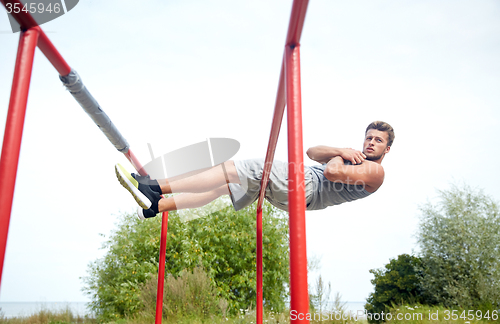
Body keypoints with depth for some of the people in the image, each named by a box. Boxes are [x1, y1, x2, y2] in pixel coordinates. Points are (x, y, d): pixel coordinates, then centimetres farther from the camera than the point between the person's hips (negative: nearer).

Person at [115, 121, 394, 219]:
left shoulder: (375, 171, 0)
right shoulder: (353, 159, 28)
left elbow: (332, 172, -19)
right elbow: (312, 152, 22)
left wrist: (340, 156, 3)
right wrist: (340, 151, 7)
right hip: (295, 185, 9)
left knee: (231, 170, -17)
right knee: (222, 186, 0)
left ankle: (157, 188, -16)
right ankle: (155, 205, -1)